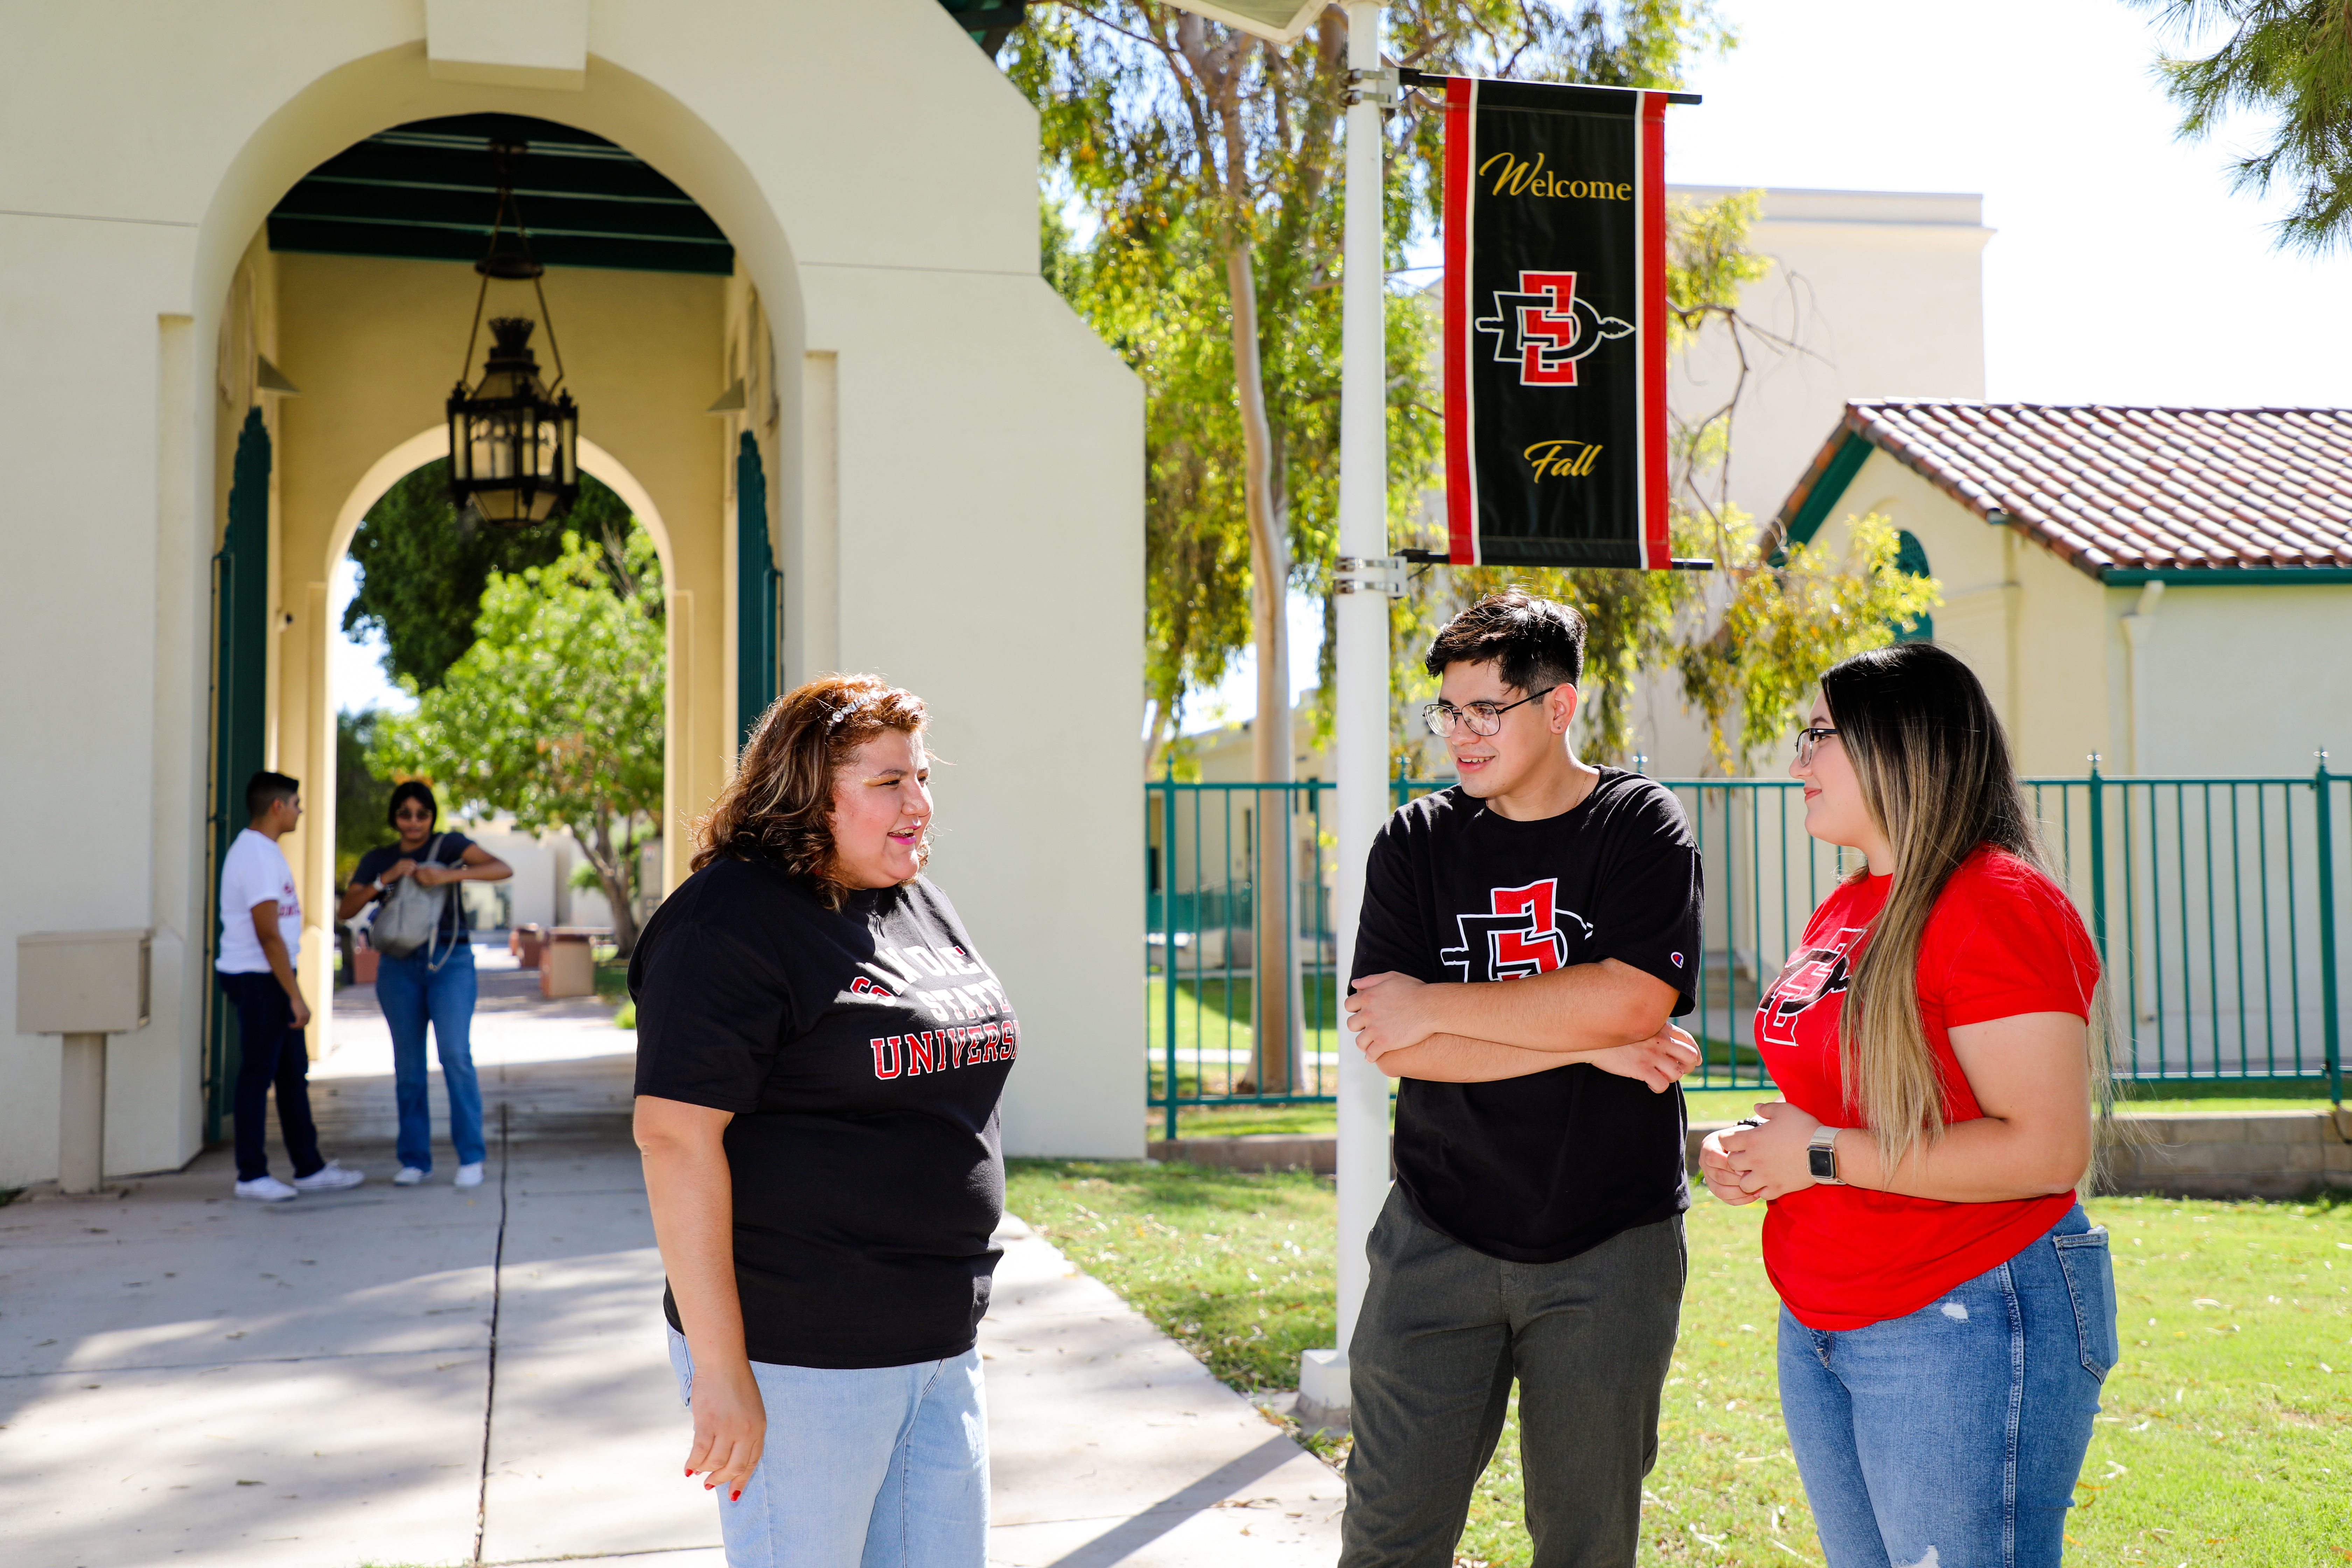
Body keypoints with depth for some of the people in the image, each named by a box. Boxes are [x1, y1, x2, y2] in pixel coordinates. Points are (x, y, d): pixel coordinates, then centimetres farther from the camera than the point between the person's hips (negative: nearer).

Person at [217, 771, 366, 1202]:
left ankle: (310, 1169, 18)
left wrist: (291, 992, 21)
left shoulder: (259, 850, 15)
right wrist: (295, 996, -20)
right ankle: (252, 1175, 6)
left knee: (293, 1073, 12)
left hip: (270, 978, 10)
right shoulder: (257, 857, -17)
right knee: (257, 1077, -2)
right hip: (258, 980, -10)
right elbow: (268, 934, -22)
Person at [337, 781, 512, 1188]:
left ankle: (471, 1157, -8)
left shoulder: (449, 846, 2)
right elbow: (346, 911, 3)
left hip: (450, 961, -3)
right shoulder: (378, 860, 12)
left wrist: (448, 876, -22)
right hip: (399, 967, 3)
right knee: (408, 1066, 4)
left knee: (455, 1054, -14)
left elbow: (503, 869, -11)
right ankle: (414, 1159, 13)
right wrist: (385, 879, -10)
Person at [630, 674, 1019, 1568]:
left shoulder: (922, 907, 12)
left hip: (941, 1347, 8)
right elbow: (675, 1135, -19)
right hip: (800, 1360, -8)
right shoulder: (732, 920, -14)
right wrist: (720, 1369, -22)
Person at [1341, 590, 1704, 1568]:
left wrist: (1434, 1006, -11)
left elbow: (1630, 1003, -18)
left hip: (1610, 1244, -1)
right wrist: (1587, 1042, -13)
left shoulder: (1641, 828, -2)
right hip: (1438, 1236, 1)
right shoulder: (1415, 845, 3)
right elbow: (1389, 1043, -8)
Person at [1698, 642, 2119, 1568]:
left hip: (1965, 1325, -9)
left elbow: (2046, 1151, -24)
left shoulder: (1998, 904, -17)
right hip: (1819, 1326, 9)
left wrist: (1824, 1156, -19)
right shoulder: (1843, 911, 11)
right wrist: (1757, 1151, 3)